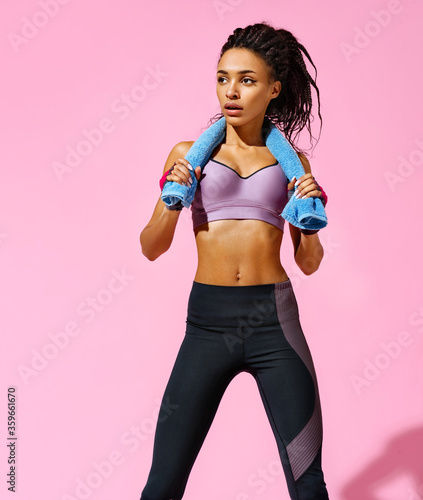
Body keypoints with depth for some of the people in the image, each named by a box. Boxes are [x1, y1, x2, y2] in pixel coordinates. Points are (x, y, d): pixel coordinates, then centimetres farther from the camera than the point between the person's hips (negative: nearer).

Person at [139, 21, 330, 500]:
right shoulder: (188, 153, 6)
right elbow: (151, 248, 7)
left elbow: (309, 263, 12)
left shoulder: (291, 161, 8)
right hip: (208, 320, 0)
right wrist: (174, 202, -10)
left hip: (274, 320, 1)